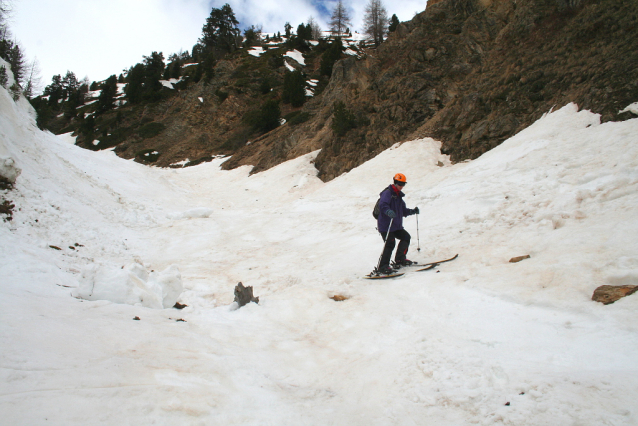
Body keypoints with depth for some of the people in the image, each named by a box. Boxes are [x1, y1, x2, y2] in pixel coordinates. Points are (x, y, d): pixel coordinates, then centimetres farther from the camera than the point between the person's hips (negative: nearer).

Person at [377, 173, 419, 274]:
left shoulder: (398, 195, 20)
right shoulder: (388, 193, -10)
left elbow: (403, 210, 26)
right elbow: (382, 205, -27)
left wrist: (412, 211, 10)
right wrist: (388, 211, -47)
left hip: (396, 225, 9)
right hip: (386, 225, -9)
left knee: (406, 237, 11)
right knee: (390, 243, -15)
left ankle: (400, 259, 19)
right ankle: (383, 266, -10)